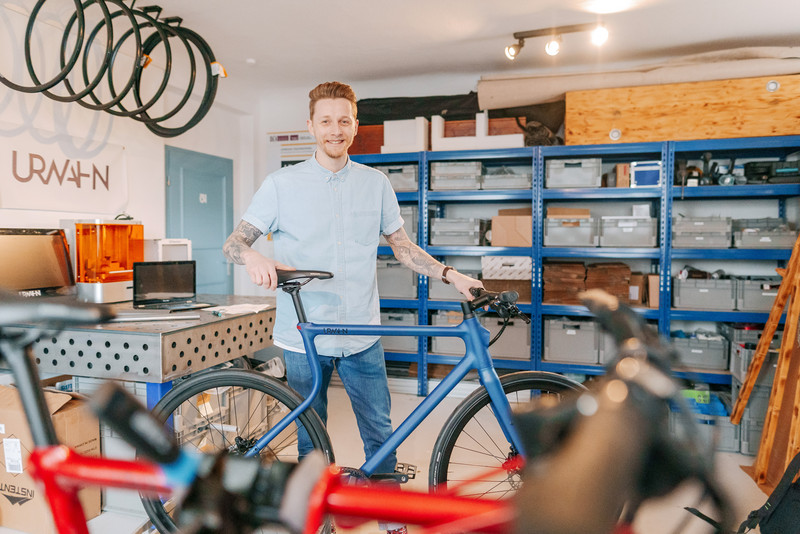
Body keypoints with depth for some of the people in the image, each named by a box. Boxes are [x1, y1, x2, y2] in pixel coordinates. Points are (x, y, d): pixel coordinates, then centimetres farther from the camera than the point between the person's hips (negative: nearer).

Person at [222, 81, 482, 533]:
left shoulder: (376, 183, 6)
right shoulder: (282, 184, 0)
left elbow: (402, 245, 11)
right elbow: (234, 242, -2)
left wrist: (451, 276, -1)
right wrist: (255, 258, -25)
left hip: (362, 336, 1)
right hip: (305, 336, -1)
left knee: (381, 434, 8)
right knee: (311, 443, 13)